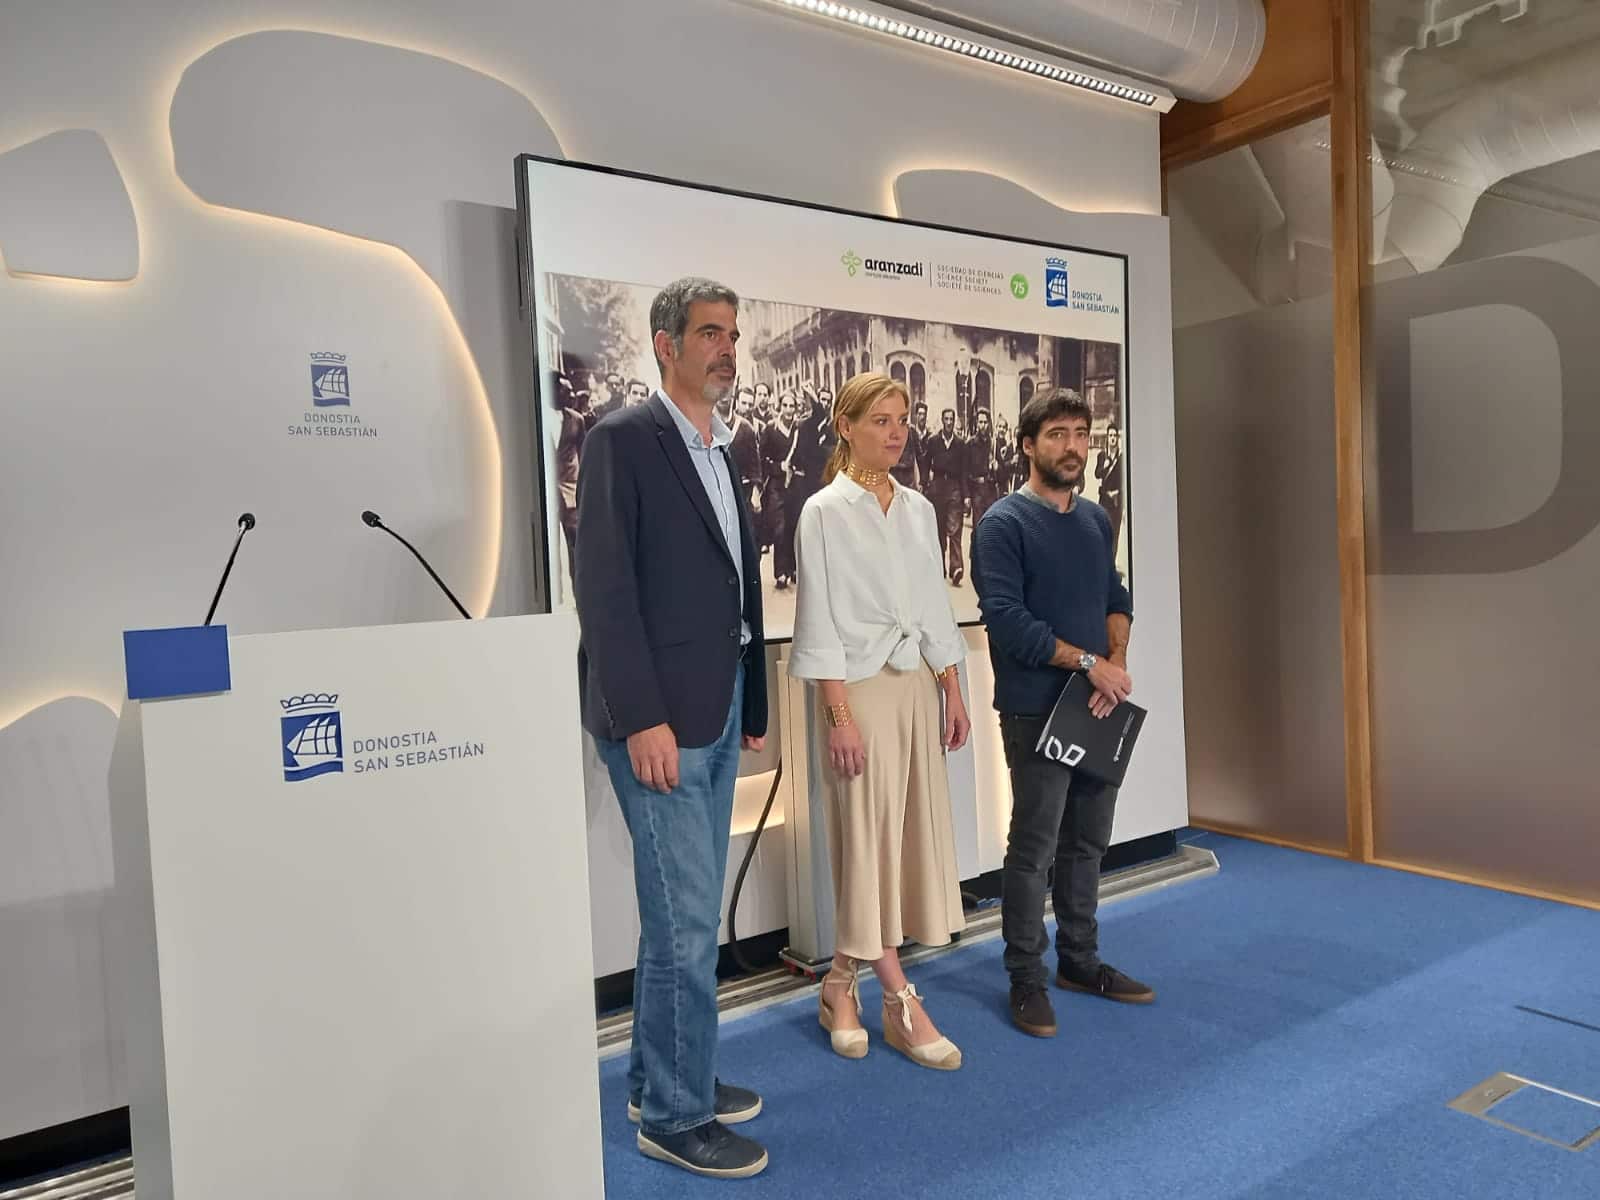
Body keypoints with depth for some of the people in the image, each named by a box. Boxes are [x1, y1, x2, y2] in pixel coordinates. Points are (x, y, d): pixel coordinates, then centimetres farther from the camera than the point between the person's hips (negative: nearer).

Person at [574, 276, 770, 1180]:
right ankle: (676, 1113, 15)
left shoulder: (722, 451, 15)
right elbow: (605, 590, -15)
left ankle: (662, 1077, 32)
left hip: (720, 710, 8)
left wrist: (754, 705, 12)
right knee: (685, 919, -2)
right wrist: (642, 719, -19)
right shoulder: (625, 441, -9)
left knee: (690, 912, 16)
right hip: (661, 717, -8)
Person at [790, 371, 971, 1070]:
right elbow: (819, 621, -9)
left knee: (916, 832, 7)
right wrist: (838, 714, -14)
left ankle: (841, 985, 22)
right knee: (870, 837, 0)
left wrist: (952, 692, 11)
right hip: (860, 689, -6)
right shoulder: (825, 511, -6)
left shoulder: (918, 509, 11)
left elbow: (936, 607, 15)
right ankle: (901, 1005, 11)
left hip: (919, 686, 7)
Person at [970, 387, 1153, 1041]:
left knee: (1088, 842, 15)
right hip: (1036, 711, -7)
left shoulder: (1096, 519, 12)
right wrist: (1089, 661, -15)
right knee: (1034, 851, 0)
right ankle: (1026, 979, 14)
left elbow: (1116, 598, 15)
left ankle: (1080, 960, 30)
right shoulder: (1004, 522, -11)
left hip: (1097, 706, 7)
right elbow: (1005, 619, -18)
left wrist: (1117, 661, -4)